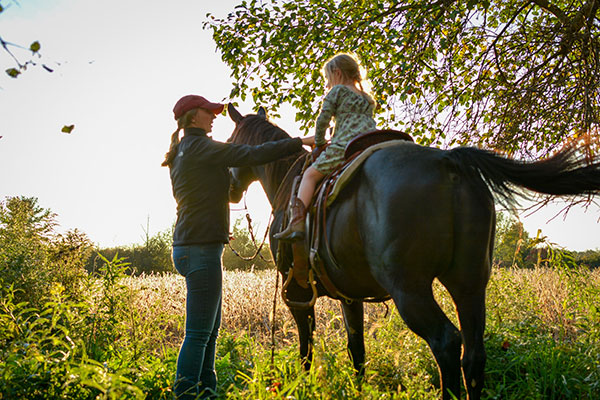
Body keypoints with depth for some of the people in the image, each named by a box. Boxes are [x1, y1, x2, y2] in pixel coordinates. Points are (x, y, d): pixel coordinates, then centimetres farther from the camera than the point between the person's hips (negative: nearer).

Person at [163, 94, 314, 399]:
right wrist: (300, 142, -14)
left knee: (210, 330, 17)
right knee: (198, 334, -8)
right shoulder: (200, 148, -12)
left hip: (190, 246, 10)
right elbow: (253, 155, -17)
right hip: (201, 248, -10)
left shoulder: (181, 155, 18)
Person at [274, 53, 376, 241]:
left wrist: (319, 143, 18)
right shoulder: (369, 100, 30)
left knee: (310, 174, 0)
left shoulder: (338, 90, 10)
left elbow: (323, 119, 3)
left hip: (345, 144, -6)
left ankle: (297, 223, -13)